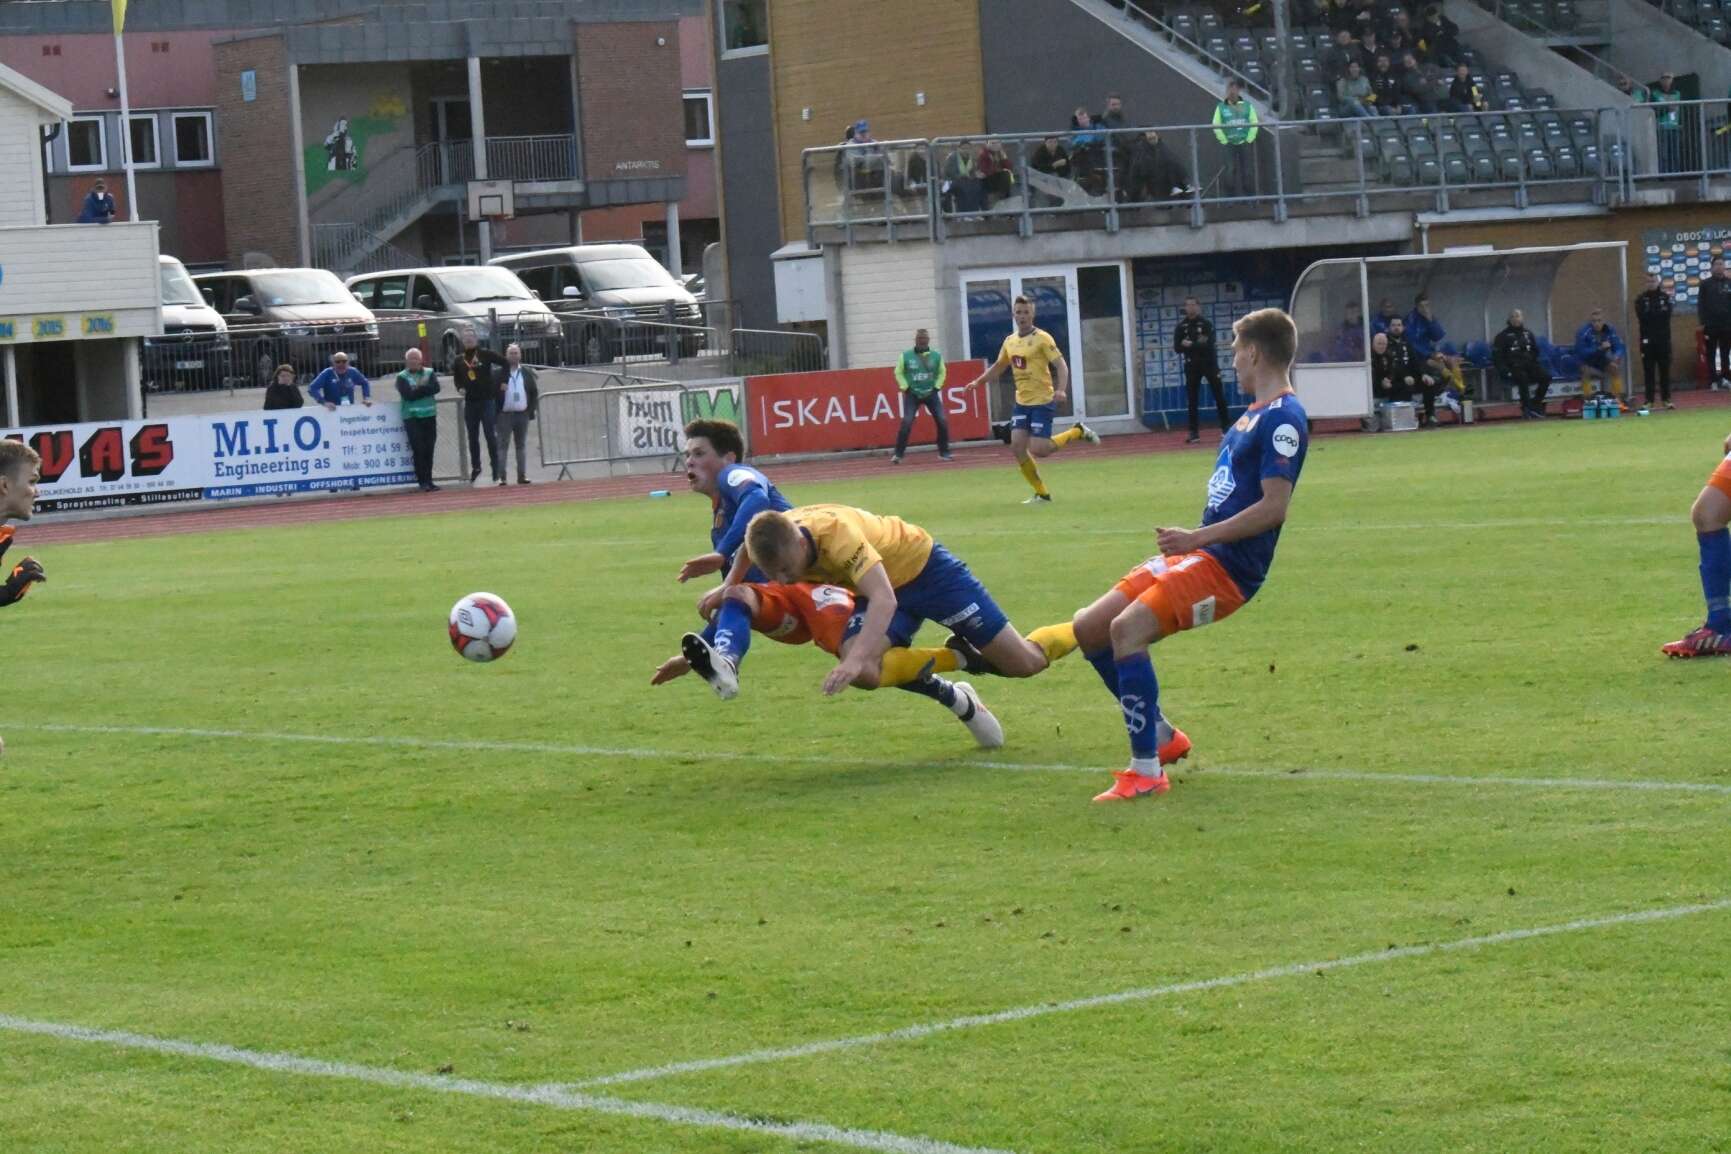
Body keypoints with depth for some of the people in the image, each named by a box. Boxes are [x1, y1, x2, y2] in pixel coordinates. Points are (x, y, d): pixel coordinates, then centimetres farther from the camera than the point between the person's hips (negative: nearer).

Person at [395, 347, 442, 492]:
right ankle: (423, 482, -5)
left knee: (429, 450, 4)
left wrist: (419, 389, -13)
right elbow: (408, 395, -13)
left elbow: (435, 388, -7)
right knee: (419, 449, -8)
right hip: (412, 417, -3)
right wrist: (425, 389, -8)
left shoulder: (430, 373, 12)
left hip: (429, 416, 3)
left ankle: (428, 481, 10)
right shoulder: (402, 377, 2)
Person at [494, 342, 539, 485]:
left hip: (522, 414, 3)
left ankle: (522, 476, 11)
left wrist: (531, 409, 4)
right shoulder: (498, 373, 0)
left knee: (521, 446, 8)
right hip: (504, 414, -3)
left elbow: (535, 392, 11)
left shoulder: (527, 373, 9)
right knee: (503, 445, -5)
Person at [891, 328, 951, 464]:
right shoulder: (906, 356, -6)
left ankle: (943, 453, 7)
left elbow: (942, 372, 12)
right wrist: (905, 388, -5)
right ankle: (898, 455, -7)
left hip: (931, 393, 2)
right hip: (912, 394, -2)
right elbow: (898, 373, 3)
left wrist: (937, 387, 1)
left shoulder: (936, 356, 0)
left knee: (942, 421, -6)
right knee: (906, 423, -14)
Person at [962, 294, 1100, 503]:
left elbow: (1061, 365, -15)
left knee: (1038, 450, -13)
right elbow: (998, 366, 26)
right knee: (1017, 445, -5)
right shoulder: (1010, 341, 10)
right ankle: (1041, 493, 7)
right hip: (1022, 402, 6)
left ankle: (1077, 432, 11)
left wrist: (1061, 390, -30)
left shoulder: (1042, 338, -10)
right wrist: (977, 382, 17)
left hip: (1042, 401, -6)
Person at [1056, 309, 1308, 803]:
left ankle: (1147, 770, -23)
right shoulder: (1256, 414, 17)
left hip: (1229, 565, -10)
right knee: (1088, 628, 7)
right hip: (1198, 556, 10)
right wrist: (1190, 540, 15)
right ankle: (1162, 736, 17)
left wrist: (1197, 538, -21)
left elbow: (1274, 507, -22)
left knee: (1127, 628, -28)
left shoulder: (1283, 419, -14)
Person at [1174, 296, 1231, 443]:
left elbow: (1209, 345, -15)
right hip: (1192, 365, 2)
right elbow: (1177, 348, -4)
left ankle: (1226, 427, 10)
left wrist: (1191, 345, -19)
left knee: (1219, 396, 1)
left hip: (1209, 363, -2)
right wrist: (1198, 344, -17)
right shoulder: (1181, 327, 2)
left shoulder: (1206, 324, -4)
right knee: (1192, 400, 0)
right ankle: (1194, 432, 3)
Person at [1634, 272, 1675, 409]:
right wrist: (1658, 314, -9)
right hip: (1647, 339, 0)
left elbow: (1666, 314, -6)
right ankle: (1649, 400, 2)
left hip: (1663, 338, 0)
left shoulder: (1666, 297, 6)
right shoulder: (1641, 299, 6)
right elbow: (1641, 316, -7)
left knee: (1665, 369, 1)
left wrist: (1650, 315, -7)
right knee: (1648, 370, -1)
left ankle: (1666, 399, 7)